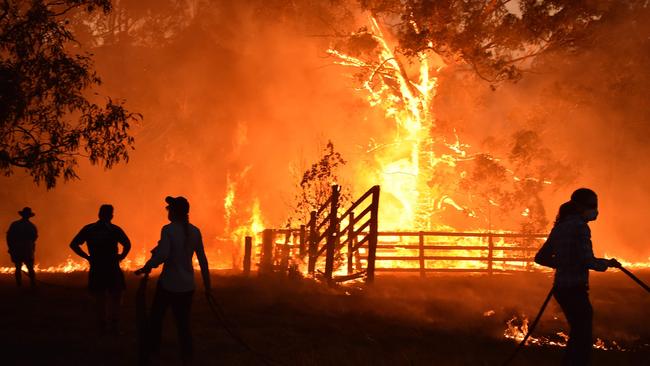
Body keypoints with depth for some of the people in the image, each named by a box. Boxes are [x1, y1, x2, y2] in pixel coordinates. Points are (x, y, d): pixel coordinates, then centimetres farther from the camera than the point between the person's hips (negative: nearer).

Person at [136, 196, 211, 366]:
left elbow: (162, 255, -23)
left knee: (155, 318, 13)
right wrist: (207, 283, 14)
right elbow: (202, 260, 6)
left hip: (169, 283, -5)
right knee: (183, 322, 10)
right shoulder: (195, 231, 3)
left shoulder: (168, 230, -13)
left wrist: (146, 268, -13)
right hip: (187, 285, 5)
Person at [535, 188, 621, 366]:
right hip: (575, 289, -9)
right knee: (583, 340, -5)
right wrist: (608, 263, -4)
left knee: (578, 335, 21)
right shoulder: (580, 226, -14)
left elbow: (541, 258, 15)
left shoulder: (560, 226, 11)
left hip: (560, 288, 9)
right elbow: (588, 261, -21)